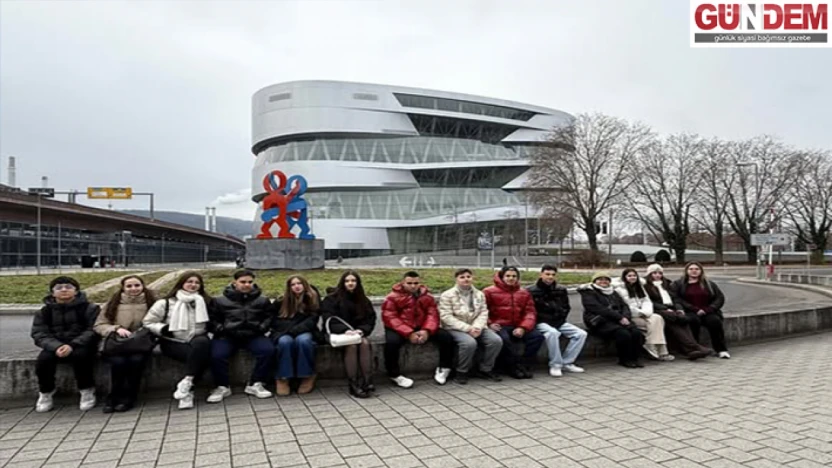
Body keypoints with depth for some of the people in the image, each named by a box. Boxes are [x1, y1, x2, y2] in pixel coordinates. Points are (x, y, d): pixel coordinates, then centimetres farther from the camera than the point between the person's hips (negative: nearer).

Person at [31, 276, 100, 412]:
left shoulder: (89, 308, -1)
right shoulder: (44, 312, 9)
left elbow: (93, 331, -11)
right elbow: (39, 334, -2)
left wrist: (72, 345, -27)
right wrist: (56, 347, -23)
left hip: (81, 346, -3)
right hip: (55, 347, 3)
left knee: (80, 355, -35)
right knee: (44, 358, -27)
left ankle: (87, 391, -16)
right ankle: (45, 393, -3)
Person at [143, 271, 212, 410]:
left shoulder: (204, 302, 13)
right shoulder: (166, 303, 3)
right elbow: (147, 322, 5)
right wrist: (162, 329, -12)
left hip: (197, 341, 3)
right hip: (173, 343, -3)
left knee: (202, 342, -36)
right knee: (199, 355, -33)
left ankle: (186, 383, -35)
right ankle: (187, 390, -26)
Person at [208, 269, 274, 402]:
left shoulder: (263, 300, 10)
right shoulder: (219, 301, 6)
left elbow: (269, 318, 14)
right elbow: (212, 319, 7)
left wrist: (261, 328, -4)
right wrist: (222, 330, -8)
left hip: (253, 335, 1)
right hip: (227, 336, -1)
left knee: (268, 350, -27)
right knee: (217, 355, -30)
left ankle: (255, 384, -10)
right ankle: (223, 387, -5)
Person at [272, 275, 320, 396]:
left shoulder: (312, 299, 6)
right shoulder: (281, 301, 8)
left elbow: (312, 320, -3)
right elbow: (275, 321, 6)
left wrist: (295, 330, -18)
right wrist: (289, 330, -12)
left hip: (304, 332, 0)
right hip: (283, 333, 1)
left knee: (303, 340, -37)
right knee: (285, 341, -36)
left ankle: (308, 376, -23)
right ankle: (282, 378, -29)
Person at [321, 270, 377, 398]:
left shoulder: (363, 300, 11)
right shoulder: (331, 299, -1)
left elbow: (370, 319, 5)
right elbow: (330, 320, -11)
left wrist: (361, 330, -16)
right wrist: (345, 330, -27)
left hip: (358, 333, 3)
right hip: (339, 334, -3)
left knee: (365, 343, -30)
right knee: (351, 345, -33)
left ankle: (367, 382, -38)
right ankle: (354, 385, -37)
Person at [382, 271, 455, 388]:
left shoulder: (426, 296, 5)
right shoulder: (393, 297, -8)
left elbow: (433, 314, -3)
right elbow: (390, 318, -17)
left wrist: (427, 331, -24)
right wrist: (409, 333, -26)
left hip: (421, 328, 4)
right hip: (400, 329, -4)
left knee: (446, 337, -11)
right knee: (392, 341, -37)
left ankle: (443, 368, 8)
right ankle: (394, 375, -17)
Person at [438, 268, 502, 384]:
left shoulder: (479, 294, 12)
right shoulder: (447, 295, -4)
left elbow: (483, 313, 4)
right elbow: (446, 317, -13)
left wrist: (477, 327, -18)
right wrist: (467, 328, -20)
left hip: (475, 328, 5)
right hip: (455, 329, -5)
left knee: (496, 340, -18)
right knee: (469, 342, -35)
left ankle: (485, 369, 2)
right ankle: (461, 372, -12)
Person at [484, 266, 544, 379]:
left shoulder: (524, 293, 14)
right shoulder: (489, 292, 1)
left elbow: (530, 312, 7)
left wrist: (522, 328, -11)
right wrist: (489, 324, -17)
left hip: (517, 327, 4)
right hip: (500, 326, -4)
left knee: (538, 336, -17)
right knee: (504, 338, -37)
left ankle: (525, 365, -12)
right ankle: (514, 366, -18)